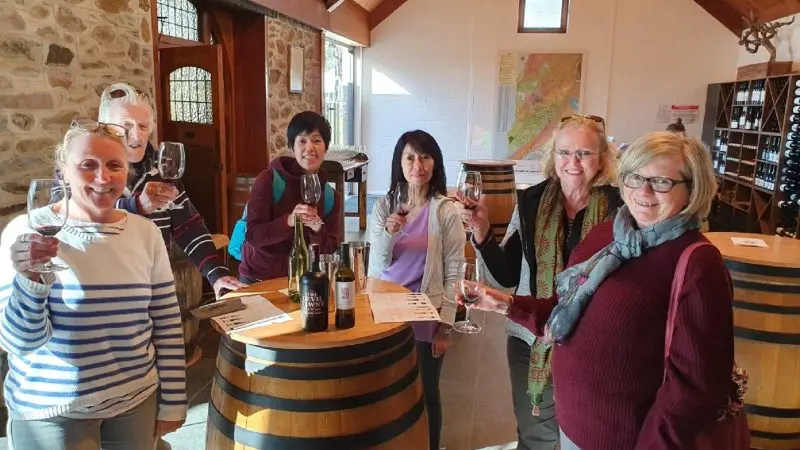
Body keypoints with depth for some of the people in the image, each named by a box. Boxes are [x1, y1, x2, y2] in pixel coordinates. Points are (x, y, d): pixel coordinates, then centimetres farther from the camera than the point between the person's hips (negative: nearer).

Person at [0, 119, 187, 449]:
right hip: (51, 413, -2)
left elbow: (167, 324, 1)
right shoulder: (28, 232, -11)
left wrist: (173, 402, 2)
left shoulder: (146, 232, -4)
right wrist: (31, 279, -29)